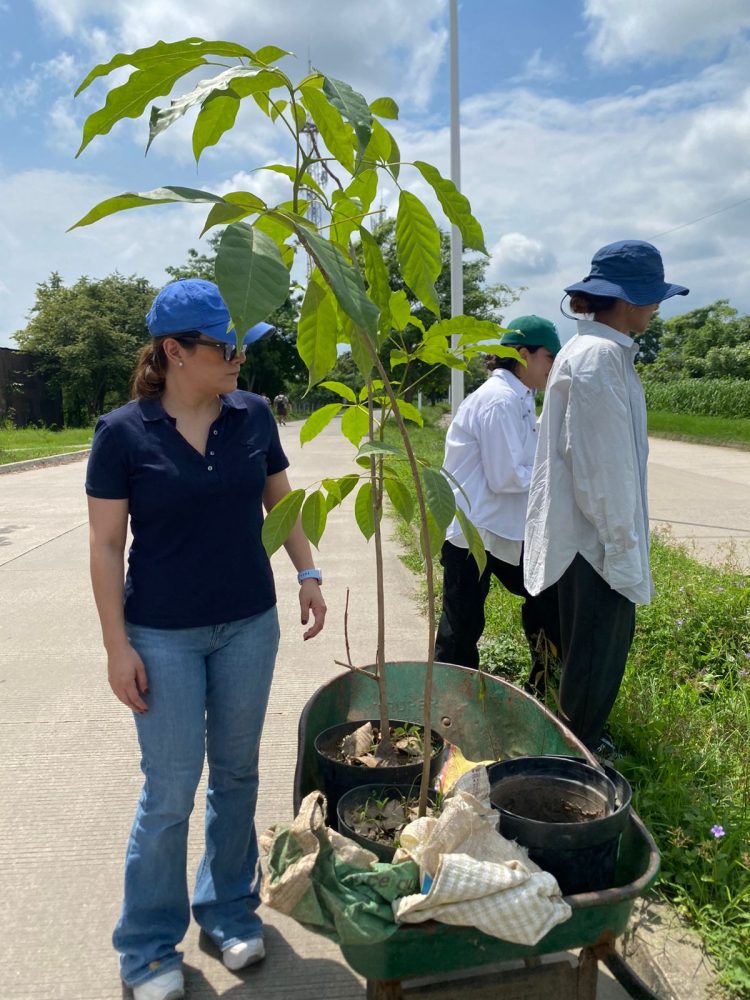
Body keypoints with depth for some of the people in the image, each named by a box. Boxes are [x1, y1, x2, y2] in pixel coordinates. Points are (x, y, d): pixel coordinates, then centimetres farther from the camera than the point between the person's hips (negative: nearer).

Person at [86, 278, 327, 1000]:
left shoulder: (252, 416, -2)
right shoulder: (123, 433, -11)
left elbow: (280, 500, 10)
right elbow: (106, 544, -8)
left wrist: (308, 572, 1)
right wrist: (118, 647, -10)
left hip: (249, 626, 4)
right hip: (164, 636, -3)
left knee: (236, 774, 16)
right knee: (170, 791, 6)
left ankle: (230, 911, 38)